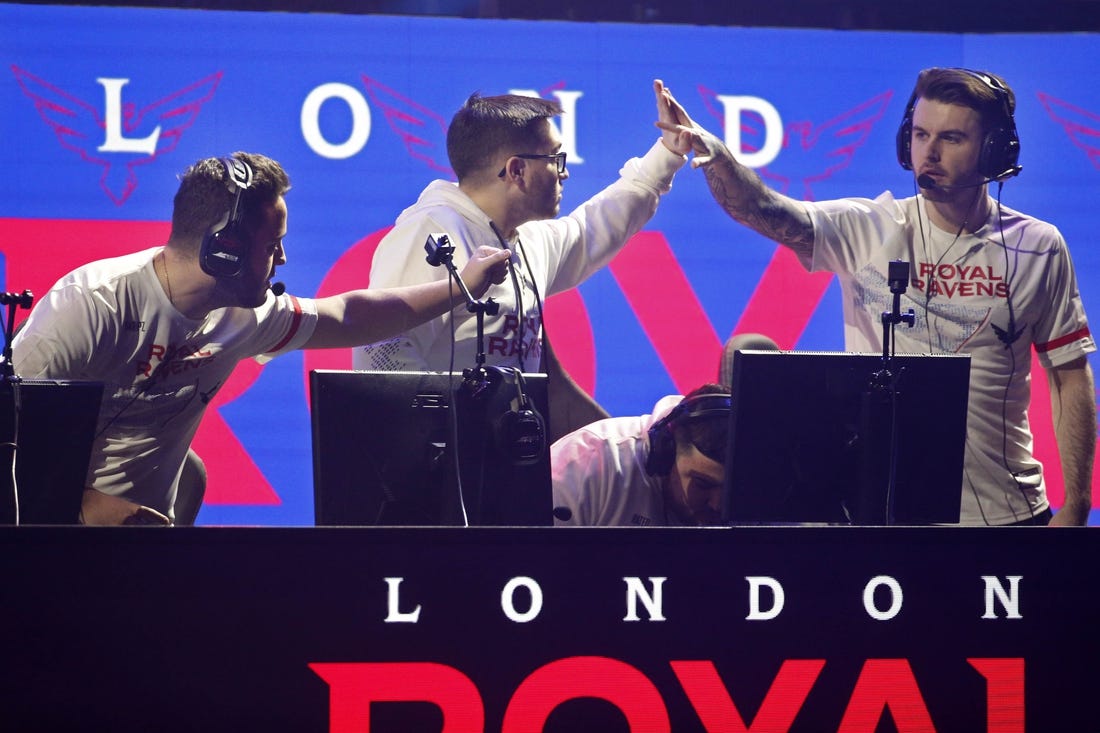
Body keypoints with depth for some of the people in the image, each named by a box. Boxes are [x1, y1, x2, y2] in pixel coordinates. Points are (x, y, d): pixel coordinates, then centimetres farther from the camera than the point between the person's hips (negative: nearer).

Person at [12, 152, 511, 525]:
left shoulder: (243, 317, 2)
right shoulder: (94, 304, -20)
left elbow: (348, 318, 19)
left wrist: (460, 288, 24)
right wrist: (83, 504, -28)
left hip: (144, 526, 7)